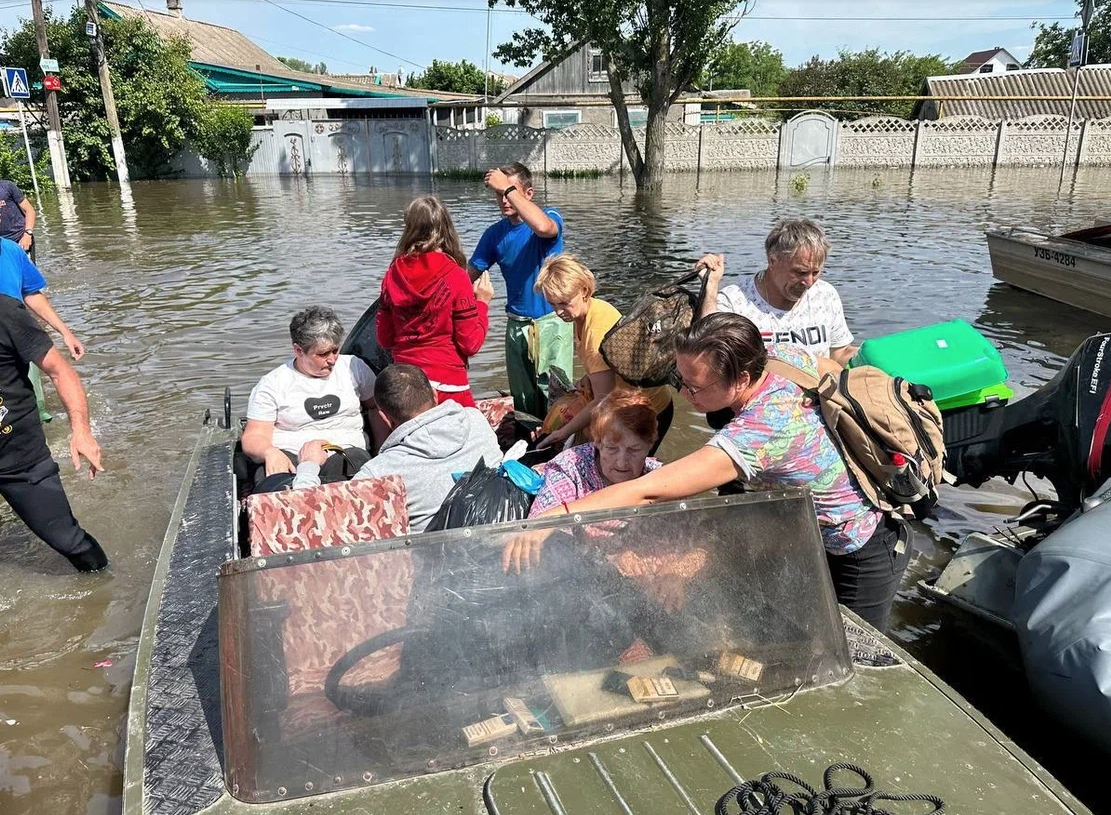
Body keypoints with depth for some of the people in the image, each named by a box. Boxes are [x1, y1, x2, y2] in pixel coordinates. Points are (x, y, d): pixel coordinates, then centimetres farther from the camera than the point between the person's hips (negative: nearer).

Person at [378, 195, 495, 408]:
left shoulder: (393, 275, -1)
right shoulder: (455, 277, -13)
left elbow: (384, 340, 7)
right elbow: (470, 344, -10)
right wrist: (482, 302, 2)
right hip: (447, 386, -5)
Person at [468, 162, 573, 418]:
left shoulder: (550, 217, -8)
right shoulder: (495, 233, 5)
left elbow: (543, 227, -34)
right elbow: (470, 274, 5)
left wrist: (508, 188, -29)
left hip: (551, 321, -4)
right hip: (517, 324, 5)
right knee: (522, 399, 12)